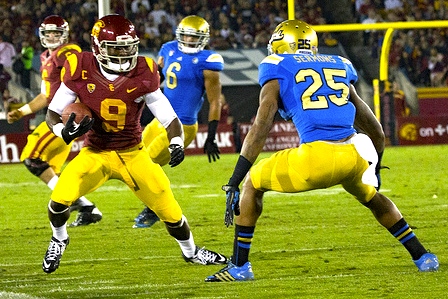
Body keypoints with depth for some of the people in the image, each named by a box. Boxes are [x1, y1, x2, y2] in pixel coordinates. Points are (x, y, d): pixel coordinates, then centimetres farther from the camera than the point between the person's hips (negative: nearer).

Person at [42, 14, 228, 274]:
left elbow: (168, 117, -8)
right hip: (96, 153, -1)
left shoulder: (142, 75, -13)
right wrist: (64, 131, -27)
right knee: (61, 199, -22)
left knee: (169, 209, -1)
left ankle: (191, 251, 31)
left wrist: (177, 143, -28)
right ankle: (59, 239, 14)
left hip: (133, 154, 1)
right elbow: (53, 113, -6)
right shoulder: (82, 71, -15)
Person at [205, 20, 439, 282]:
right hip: (355, 155, 5)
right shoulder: (339, 67, 25)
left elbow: (261, 128, 0)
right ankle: (423, 258, 37)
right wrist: (373, 168, 47)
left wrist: (234, 183, 0)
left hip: (316, 157, -5)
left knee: (253, 184, 20)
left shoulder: (278, 70, 11)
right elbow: (375, 130, 30)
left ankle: (240, 266, 17)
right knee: (372, 197, 37)